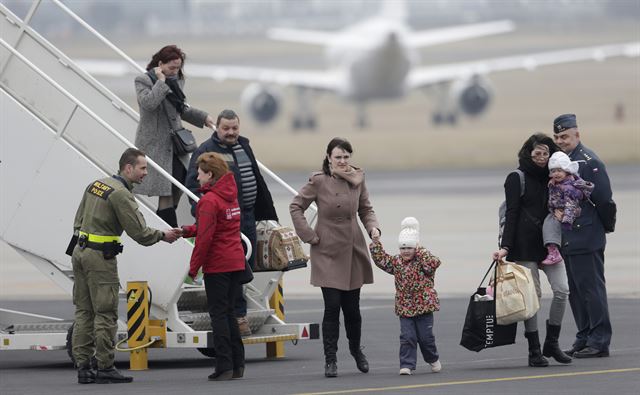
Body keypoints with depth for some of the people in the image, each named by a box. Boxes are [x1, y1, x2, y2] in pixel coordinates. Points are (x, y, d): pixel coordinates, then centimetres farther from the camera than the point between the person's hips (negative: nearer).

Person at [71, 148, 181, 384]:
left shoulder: (95, 185, 13)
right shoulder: (121, 194, -14)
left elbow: (79, 220, 18)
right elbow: (139, 232, -15)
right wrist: (163, 236, -1)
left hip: (80, 252, 9)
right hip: (100, 258, -9)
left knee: (84, 311, 9)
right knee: (105, 314, -3)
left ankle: (83, 367, 9)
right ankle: (105, 368, -2)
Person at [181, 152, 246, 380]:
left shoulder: (209, 201, -15)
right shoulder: (230, 196, 12)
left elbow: (205, 237, -18)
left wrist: (194, 267, -12)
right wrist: (186, 231, 8)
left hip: (217, 265, -8)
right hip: (236, 262, 8)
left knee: (218, 314, -3)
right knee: (228, 312, 15)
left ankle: (224, 367, -4)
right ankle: (237, 364, 13)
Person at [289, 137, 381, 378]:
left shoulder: (358, 180, 4)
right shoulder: (318, 181, -7)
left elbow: (366, 210, 14)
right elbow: (296, 207, -1)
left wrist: (373, 228, -6)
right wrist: (310, 236, -6)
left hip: (353, 251, 3)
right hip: (327, 252, -3)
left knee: (351, 306, 8)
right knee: (332, 306, -8)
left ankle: (356, 349, 34)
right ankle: (330, 360, 2)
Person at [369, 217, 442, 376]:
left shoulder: (423, 261, -7)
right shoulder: (396, 262, 6)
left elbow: (434, 263, -27)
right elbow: (380, 258, 4)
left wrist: (419, 251, -23)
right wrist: (376, 242, -6)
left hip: (424, 306, -3)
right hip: (404, 307, 3)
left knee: (425, 336, 6)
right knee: (407, 337, -4)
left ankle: (433, 359, 29)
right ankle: (406, 365, -2)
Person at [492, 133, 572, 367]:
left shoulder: (551, 178, 14)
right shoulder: (517, 179, -1)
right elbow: (511, 214, -7)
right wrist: (505, 247, -15)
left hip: (549, 243, 5)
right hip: (525, 245, -5)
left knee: (562, 290, -6)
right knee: (532, 295, -5)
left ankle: (551, 343, 8)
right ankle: (534, 351, 2)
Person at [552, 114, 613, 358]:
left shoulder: (589, 162, -11)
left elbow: (604, 199, -13)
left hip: (586, 238, -8)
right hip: (566, 239, 8)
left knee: (591, 288, -5)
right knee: (574, 291, 12)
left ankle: (599, 342, -2)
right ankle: (584, 338, 19)